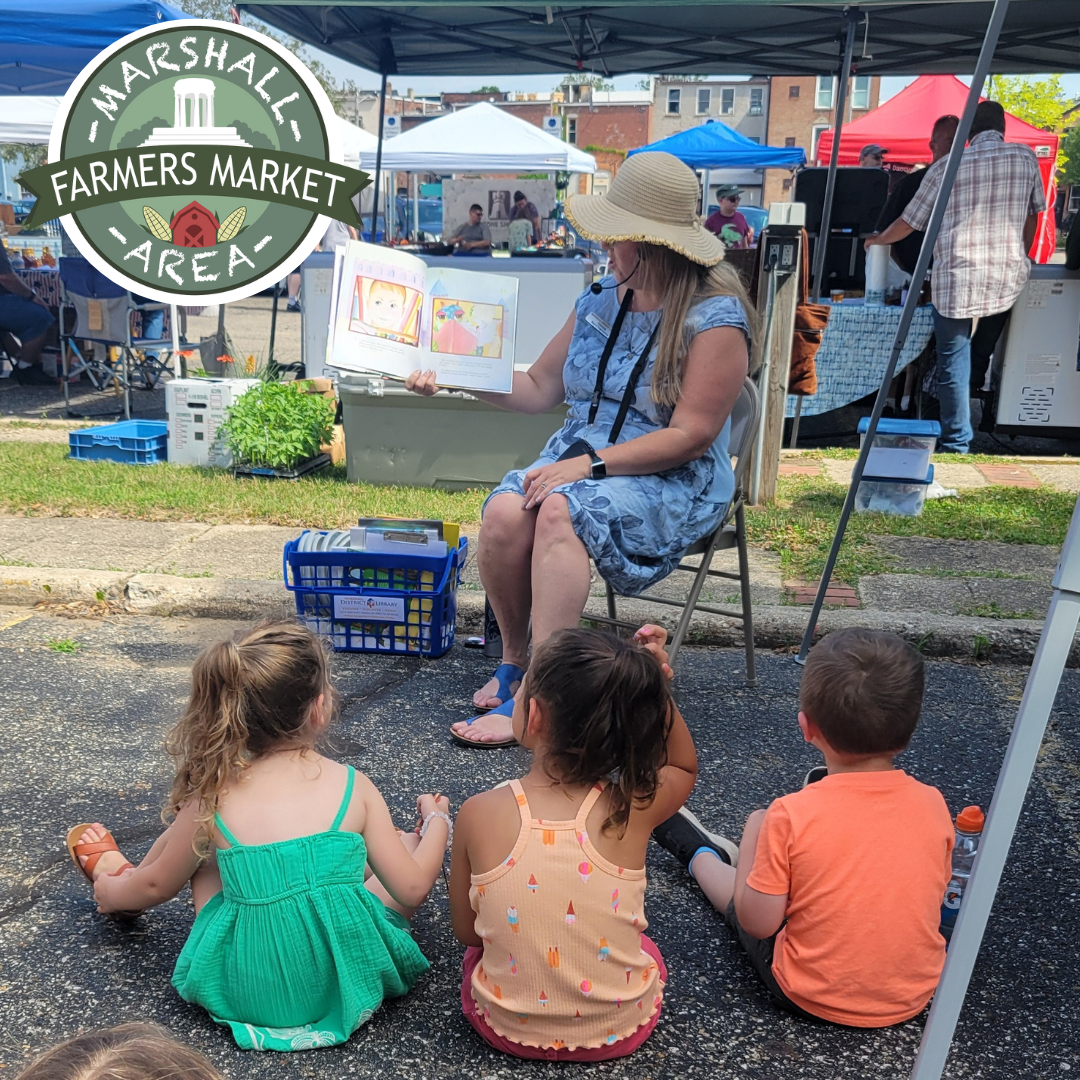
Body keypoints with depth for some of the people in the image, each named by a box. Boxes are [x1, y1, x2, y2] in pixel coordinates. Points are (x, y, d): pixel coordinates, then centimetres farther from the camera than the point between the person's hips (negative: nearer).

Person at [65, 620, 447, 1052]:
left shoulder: (212, 799, -10)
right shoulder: (353, 786, -12)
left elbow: (158, 887, 6)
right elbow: (412, 889, -7)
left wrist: (112, 892, 29)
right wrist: (437, 821, 12)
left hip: (250, 995, 1)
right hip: (353, 979, 0)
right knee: (408, 843, 19)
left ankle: (115, 873, 48)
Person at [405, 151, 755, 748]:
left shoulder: (714, 318, -10)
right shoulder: (601, 299, 10)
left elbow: (690, 437, -15)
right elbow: (540, 388, 17)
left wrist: (591, 464, -22)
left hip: (676, 481, -5)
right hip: (580, 456, 6)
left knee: (561, 511, -36)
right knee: (503, 512, -26)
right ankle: (514, 658, -1)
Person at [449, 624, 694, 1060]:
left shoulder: (479, 814, -20)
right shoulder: (632, 809, -20)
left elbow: (466, 931, -6)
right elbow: (684, 765, 4)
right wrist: (654, 689, -11)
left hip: (506, 1026, 0)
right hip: (621, 1030, 0)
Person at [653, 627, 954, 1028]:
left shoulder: (791, 815, -26)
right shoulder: (933, 805, -14)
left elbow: (757, 922, -17)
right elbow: (935, 894, 3)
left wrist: (756, 830, -3)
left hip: (812, 998, -3)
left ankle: (700, 855, 52)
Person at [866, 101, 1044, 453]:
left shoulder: (946, 166, 3)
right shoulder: (1025, 157, 6)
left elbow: (909, 221, 10)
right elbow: (1032, 214, 16)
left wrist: (877, 240, 29)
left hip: (956, 278, -1)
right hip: (1008, 277, 2)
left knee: (953, 360, 4)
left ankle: (956, 443, 6)